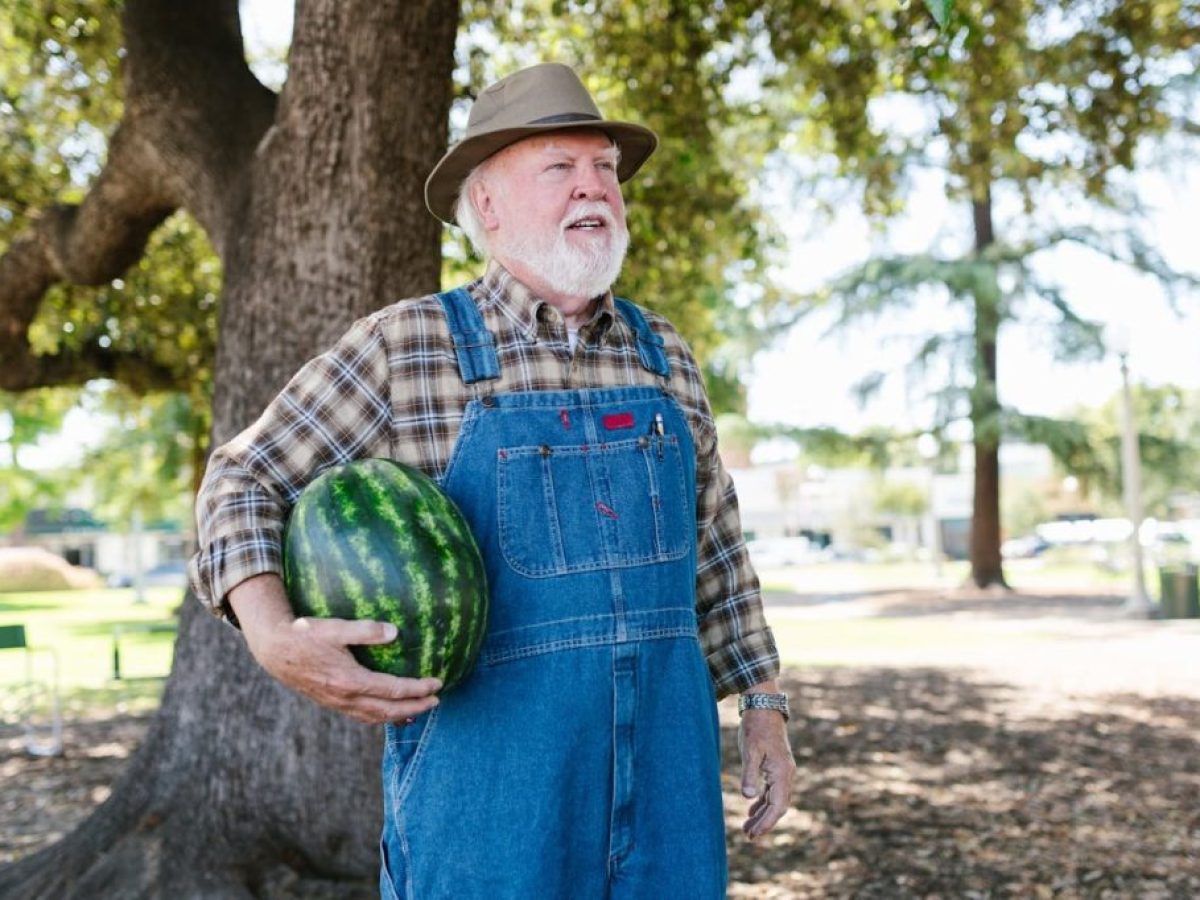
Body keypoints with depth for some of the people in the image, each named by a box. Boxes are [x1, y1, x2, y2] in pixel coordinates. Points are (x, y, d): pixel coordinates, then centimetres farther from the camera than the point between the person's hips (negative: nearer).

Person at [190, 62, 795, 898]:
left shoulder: (663, 356, 10)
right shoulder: (405, 347, -4)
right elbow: (246, 482, -1)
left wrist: (764, 706, 11)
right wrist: (275, 637, -19)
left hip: (662, 759, 4)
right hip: (486, 757, -4)